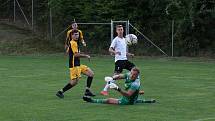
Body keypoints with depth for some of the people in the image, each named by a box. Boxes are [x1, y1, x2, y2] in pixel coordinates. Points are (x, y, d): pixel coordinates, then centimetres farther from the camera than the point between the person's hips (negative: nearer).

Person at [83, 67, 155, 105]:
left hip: (127, 101, -9)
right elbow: (119, 76, 2)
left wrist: (118, 89, -52)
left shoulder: (135, 84, -34)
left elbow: (128, 94, -41)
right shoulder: (129, 75, -10)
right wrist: (112, 78, -19)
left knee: (109, 100, -10)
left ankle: (92, 100, 1)